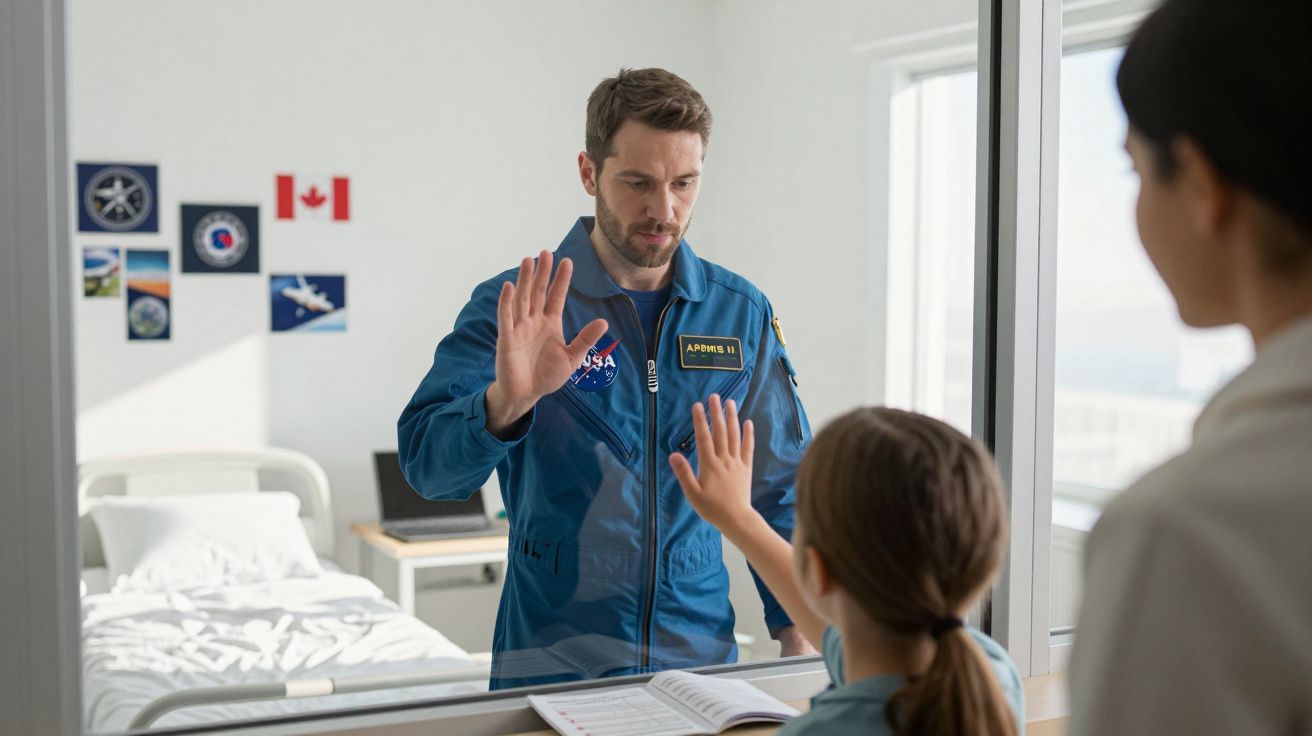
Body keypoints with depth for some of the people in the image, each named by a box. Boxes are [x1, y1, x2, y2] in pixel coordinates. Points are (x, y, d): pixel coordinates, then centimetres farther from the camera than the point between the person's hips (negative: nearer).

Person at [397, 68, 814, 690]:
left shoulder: (741, 312, 0)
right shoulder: (513, 310, -9)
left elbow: (781, 488, 8)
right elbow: (428, 463, -19)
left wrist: (801, 639, 2)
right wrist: (505, 402, -38)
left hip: (701, 657, 3)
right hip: (550, 669, -2)